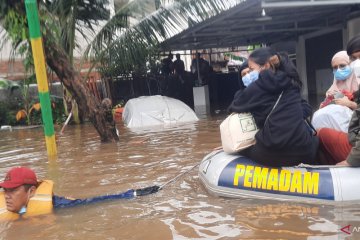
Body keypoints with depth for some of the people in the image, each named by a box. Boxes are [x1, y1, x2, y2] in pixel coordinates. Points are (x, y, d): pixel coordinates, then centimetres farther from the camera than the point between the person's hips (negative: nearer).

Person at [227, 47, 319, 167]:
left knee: (240, 146, 19)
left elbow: (234, 107, 5)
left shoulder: (260, 85, -5)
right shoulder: (289, 81, 15)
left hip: (276, 151, -6)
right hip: (303, 148, 6)